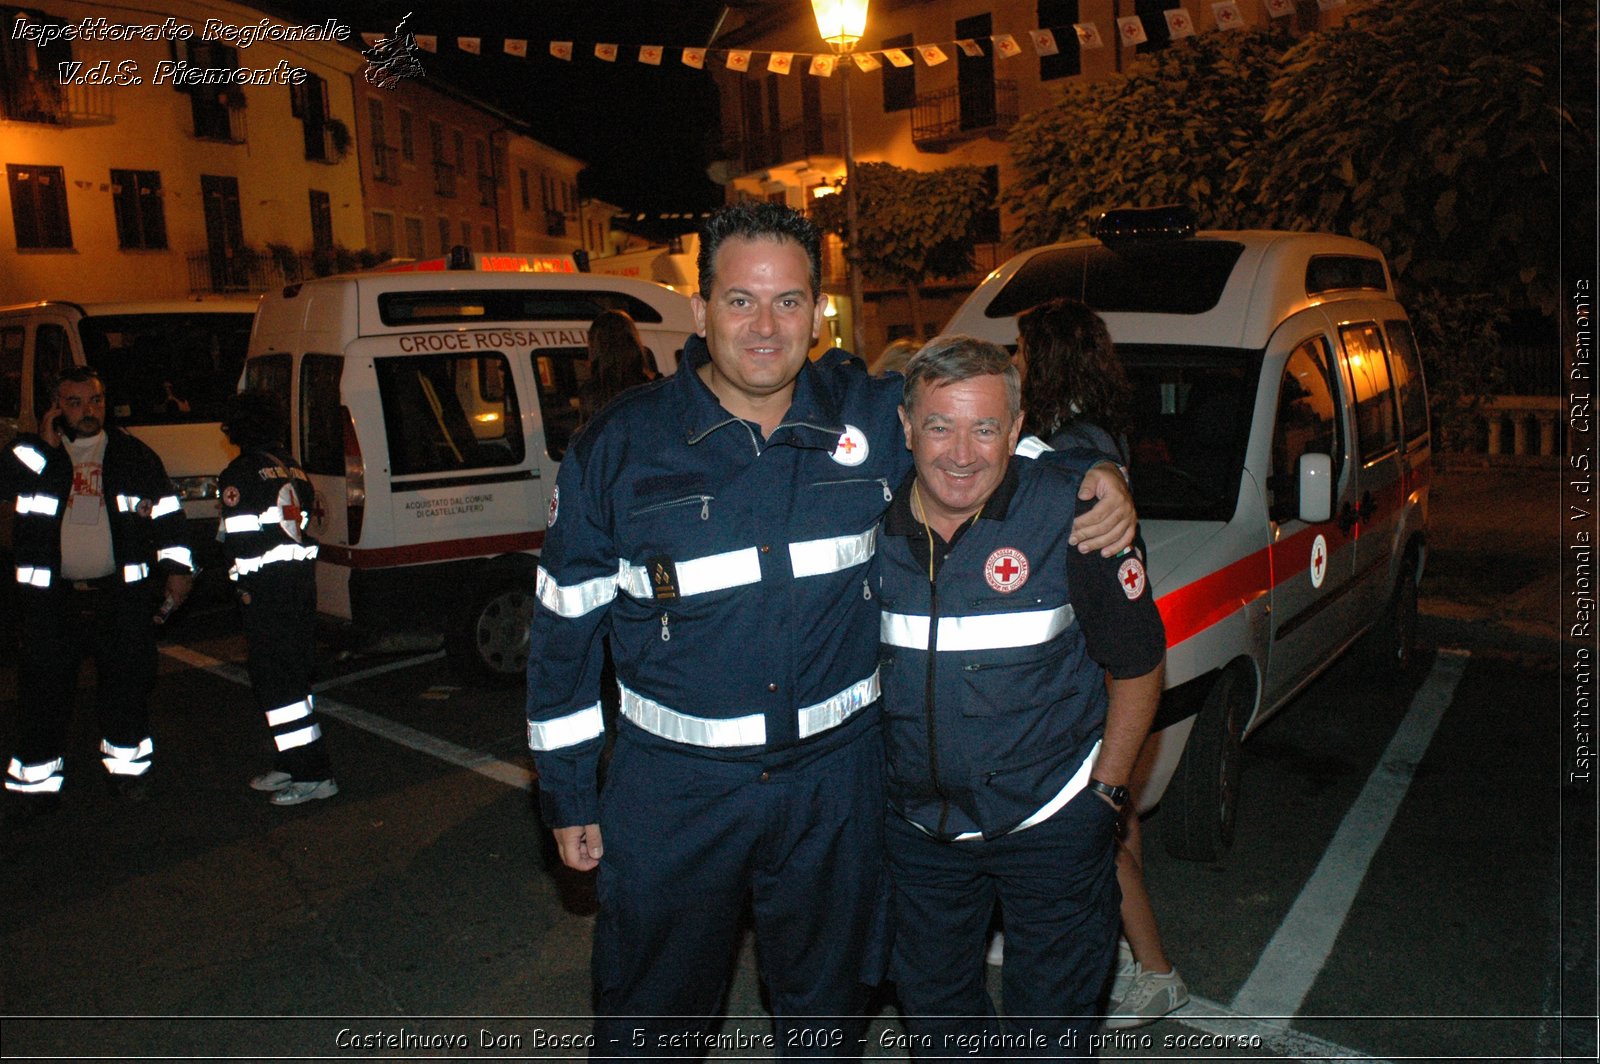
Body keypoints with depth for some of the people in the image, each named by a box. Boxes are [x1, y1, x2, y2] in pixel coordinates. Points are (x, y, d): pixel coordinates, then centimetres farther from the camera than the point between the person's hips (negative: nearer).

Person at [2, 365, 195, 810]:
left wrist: (176, 567, 2)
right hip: (51, 596, 0)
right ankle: (38, 776, 17)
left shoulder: (134, 455, 6)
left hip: (123, 593, 1)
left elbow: (166, 511, 8)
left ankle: (127, 766, 25)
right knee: (44, 686, 4)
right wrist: (45, 442, -16)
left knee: (127, 682, 9)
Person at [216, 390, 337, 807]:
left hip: (267, 588, -8)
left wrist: (245, 586, -10)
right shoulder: (293, 469, 14)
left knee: (274, 680, -5)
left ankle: (313, 775, -6)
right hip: (302, 580, 8)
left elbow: (239, 539, -16)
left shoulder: (240, 473, -9)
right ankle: (290, 765, 25)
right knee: (293, 675, 16)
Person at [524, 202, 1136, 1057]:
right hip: (672, 788, -1)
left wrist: (1096, 477, -8)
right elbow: (566, 627, -2)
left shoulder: (877, 415, -5)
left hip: (835, 781, 2)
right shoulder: (618, 447, -8)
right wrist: (566, 794, 1)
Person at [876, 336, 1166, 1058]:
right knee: (928, 998, 23)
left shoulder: (1072, 512, -18)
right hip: (918, 826, 3)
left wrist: (1104, 793, -7)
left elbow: (1138, 666, -8)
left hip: (1053, 823, -3)